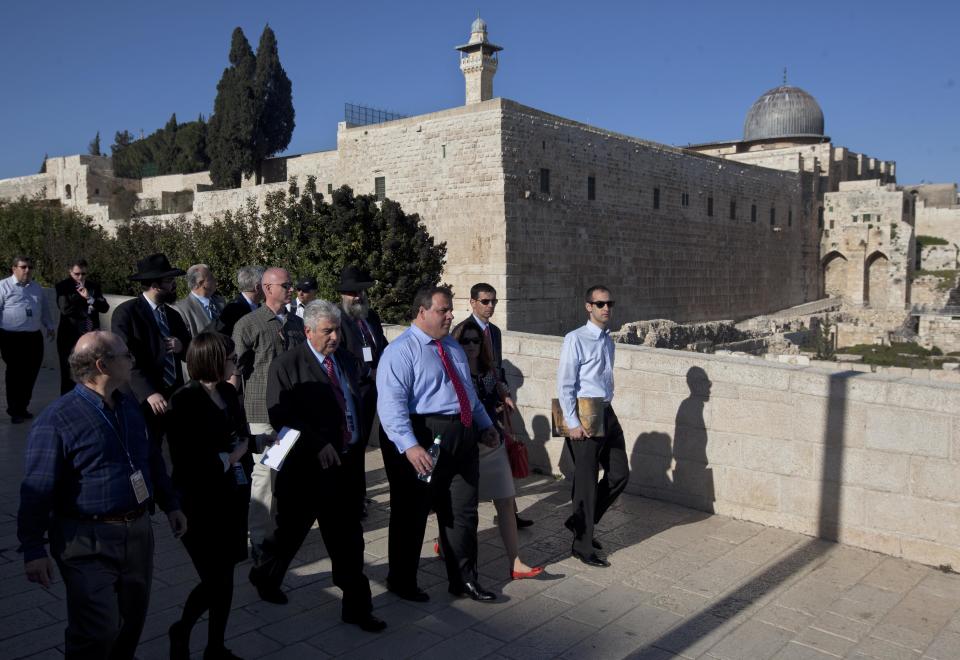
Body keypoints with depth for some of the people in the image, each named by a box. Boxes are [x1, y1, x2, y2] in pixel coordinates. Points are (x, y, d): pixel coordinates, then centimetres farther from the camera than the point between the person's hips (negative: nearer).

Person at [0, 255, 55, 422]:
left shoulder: (37, 288, 15)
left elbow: (44, 309, 25)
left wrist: (49, 326, 20)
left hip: (34, 337, 6)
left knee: (30, 375, 10)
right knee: (15, 375, 2)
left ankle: (23, 408, 24)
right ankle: (14, 411, 15)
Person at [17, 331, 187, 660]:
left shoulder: (129, 407, 8)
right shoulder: (57, 420, -15)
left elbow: (152, 459, 18)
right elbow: (37, 491, -15)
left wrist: (170, 505, 17)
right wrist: (33, 549, -15)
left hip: (138, 531, 7)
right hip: (88, 541, -7)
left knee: (131, 622, 18)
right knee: (97, 632, -5)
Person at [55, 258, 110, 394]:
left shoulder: (94, 286, 9)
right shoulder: (62, 286, -1)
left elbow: (105, 307, 1)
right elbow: (66, 309, -14)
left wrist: (89, 299, -13)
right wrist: (87, 307, -6)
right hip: (70, 337, -3)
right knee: (69, 374, 6)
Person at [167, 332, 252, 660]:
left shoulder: (229, 392, 5)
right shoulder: (184, 401, -15)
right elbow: (187, 459, -18)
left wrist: (233, 455, -4)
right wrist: (226, 460, -9)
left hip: (233, 495, 6)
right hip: (202, 501, -6)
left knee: (225, 575, 14)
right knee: (215, 579, -1)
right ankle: (181, 631, 27)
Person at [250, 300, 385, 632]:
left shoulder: (345, 360, 11)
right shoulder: (286, 365, -8)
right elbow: (280, 415, -16)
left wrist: (358, 450, 8)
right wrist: (318, 446, -23)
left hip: (347, 463, 5)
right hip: (309, 466, -5)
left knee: (348, 537, 9)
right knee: (291, 529, 12)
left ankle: (357, 605, 19)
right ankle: (266, 575, 40)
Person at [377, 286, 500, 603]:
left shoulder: (453, 347, 15)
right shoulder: (401, 351, -12)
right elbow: (392, 404, -21)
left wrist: (485, 425, 20)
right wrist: (409, 445, -32)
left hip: (461, 437, 8)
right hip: (423, 439, -7)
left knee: (463, 512, 15)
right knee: (412, 513, 8)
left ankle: (464, 579, 31)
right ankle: (402, 581, 28)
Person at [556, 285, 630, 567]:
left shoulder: (608, 341, 12)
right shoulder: (575, 339, -11)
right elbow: (565, 385, -14)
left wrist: (608, 412, 15)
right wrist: (572, 423, -17)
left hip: (607, 414, 8)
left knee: (619, 474, 11)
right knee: (587, 481, 1)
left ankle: (580, 522, 30)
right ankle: (583, 546, 17)